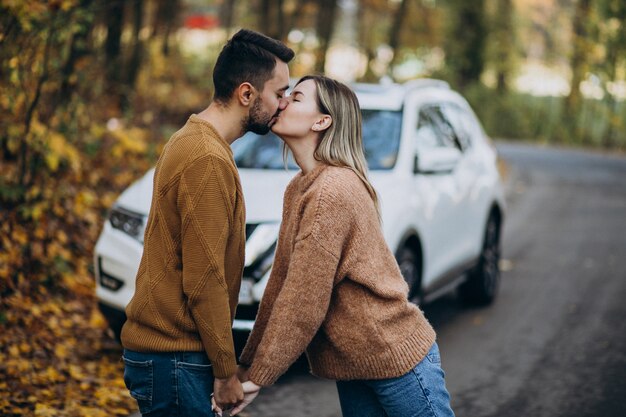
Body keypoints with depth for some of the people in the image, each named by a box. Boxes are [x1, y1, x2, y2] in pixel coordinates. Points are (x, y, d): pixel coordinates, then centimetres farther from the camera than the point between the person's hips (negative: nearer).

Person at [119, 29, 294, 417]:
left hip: (160, 348, 10)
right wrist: (226, 372, -12)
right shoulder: (208, 161, -19)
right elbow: (204, 281, -21)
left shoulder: (191, 140, 14)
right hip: (176, 361, -10)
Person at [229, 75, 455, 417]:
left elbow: (304, 301, -22)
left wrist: (258, 377, -15)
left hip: (397, 360, -9)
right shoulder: (298, 189, 8)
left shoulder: (332, 191, -22)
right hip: (353, 367, 9)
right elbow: (280, 285, 10)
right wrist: (247, 364, 8)